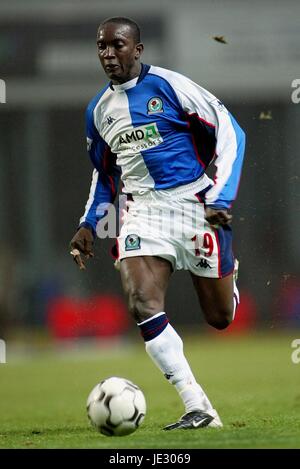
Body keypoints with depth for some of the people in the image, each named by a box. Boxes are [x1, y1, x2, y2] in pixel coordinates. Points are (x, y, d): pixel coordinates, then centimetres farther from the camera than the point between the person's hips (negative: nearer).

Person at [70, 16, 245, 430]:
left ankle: (227, 283, 48)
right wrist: (89, 223, 13)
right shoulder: (98, 109, 9)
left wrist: (221, 198, -16)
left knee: (219, 317, 6)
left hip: (195, 205, -4)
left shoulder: (169, 85, -10)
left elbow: (229, 133, -9)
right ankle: (199, 410, -19)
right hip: (143, 212, 4)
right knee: (142, 304, -21)